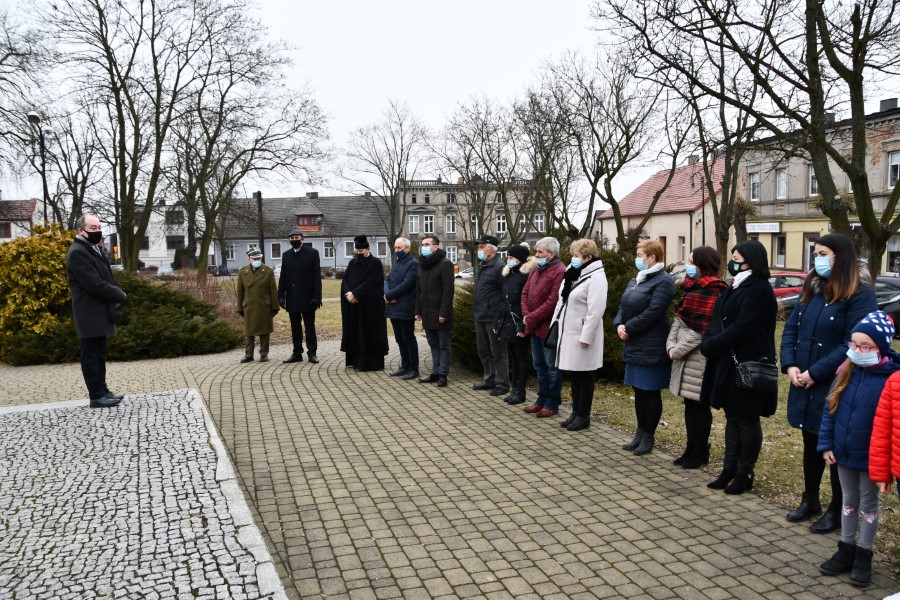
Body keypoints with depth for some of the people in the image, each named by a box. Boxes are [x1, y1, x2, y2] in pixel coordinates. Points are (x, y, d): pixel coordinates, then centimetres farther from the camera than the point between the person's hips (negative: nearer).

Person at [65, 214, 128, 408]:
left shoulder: (94, 249, 16)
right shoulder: (78, 252, -16)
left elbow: (107, 277, 18)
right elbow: (95, 284, -23)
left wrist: (117, 294, -2)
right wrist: (119, 296, -11)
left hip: (99, 313, 10)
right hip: (90, 315, -10)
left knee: (98, 354, 13)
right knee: (92, 355, -4)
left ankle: (102, 391, 20)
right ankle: (97, 396, 1)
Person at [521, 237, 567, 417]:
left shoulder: (560, 272, -17)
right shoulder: (536, 270, 13)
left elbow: (552, 302, -23)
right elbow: (525, 293, 13)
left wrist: (531, 318, -17)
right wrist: (526, 315, -3)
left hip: (549, 328, -9)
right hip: (534, 327, 9)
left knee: (552, 367, 2)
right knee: (539, 365, 17)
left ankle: (552, 404, 12)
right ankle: (542, 400, 28)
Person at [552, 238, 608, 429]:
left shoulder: (596, 277, -14)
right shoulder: (572, 274, 14)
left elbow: (596, 310, -20)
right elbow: (562, 301, 18)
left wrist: (586, 336, -22)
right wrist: (555, 325, 14)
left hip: (582, 335, -8)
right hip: (568, 333, 8)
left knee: (583, 376, 2)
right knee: (572, 374, 13)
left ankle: (583, 416, 11)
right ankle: (576, 412, 24)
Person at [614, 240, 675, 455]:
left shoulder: (663, 281, -13)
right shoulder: (636, 279, 16)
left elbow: (652, 313, -21)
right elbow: (623, 306, 13)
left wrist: (629, 329, -17)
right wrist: (619, 325, -5)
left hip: (651, 348, -8)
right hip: (634, 345, 9)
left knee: (650, 392, 3)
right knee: (639, 391, 14)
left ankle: (648, 437, 14)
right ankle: (640, 433, 25)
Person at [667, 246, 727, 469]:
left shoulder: (713, 291, -14)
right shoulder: (692, 287, 14)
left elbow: (701, 329, -19)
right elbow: (679, 318, 13)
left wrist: (678, 349, -14)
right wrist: (671, 344, 0)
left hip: (699, 356, -9)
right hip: (684, 355, 9)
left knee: (700, 405, 3)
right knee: (689, 403, 14)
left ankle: (701, 452, 15)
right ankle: (691, 448, 24)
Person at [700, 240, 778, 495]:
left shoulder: (758, 291, -15)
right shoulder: (736, 287, 15)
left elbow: (742, 328, -23)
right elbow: (718, 320, 14)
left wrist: (711, 344, -15)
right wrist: (708, 342, -4)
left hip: (748, 365, -9)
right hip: (727, 362, 9)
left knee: (747, 420, 3)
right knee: (732, 416, 15)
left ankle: (744, 473, 15)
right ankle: (729, 469, 24)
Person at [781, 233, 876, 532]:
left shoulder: (860, 294, -13)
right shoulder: (813, 288, 9)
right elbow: (791, 328, 7)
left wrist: (815, 372, -20)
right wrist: (790, 365, -7)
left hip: (836, 388, -6)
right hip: (805, 384, 7)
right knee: (811, 444, 18)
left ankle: (837, 511, 23)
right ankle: (810, 500, 34)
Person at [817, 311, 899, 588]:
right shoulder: (846, 371, -3)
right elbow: (831, 409, 3)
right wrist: (826, 444, 2)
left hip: (871, 457, -5)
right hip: (844, 452, 5)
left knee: (868, 504, 13)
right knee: (849, 501, 18)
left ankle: (863, 556, 27)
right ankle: (846, 550, 32)